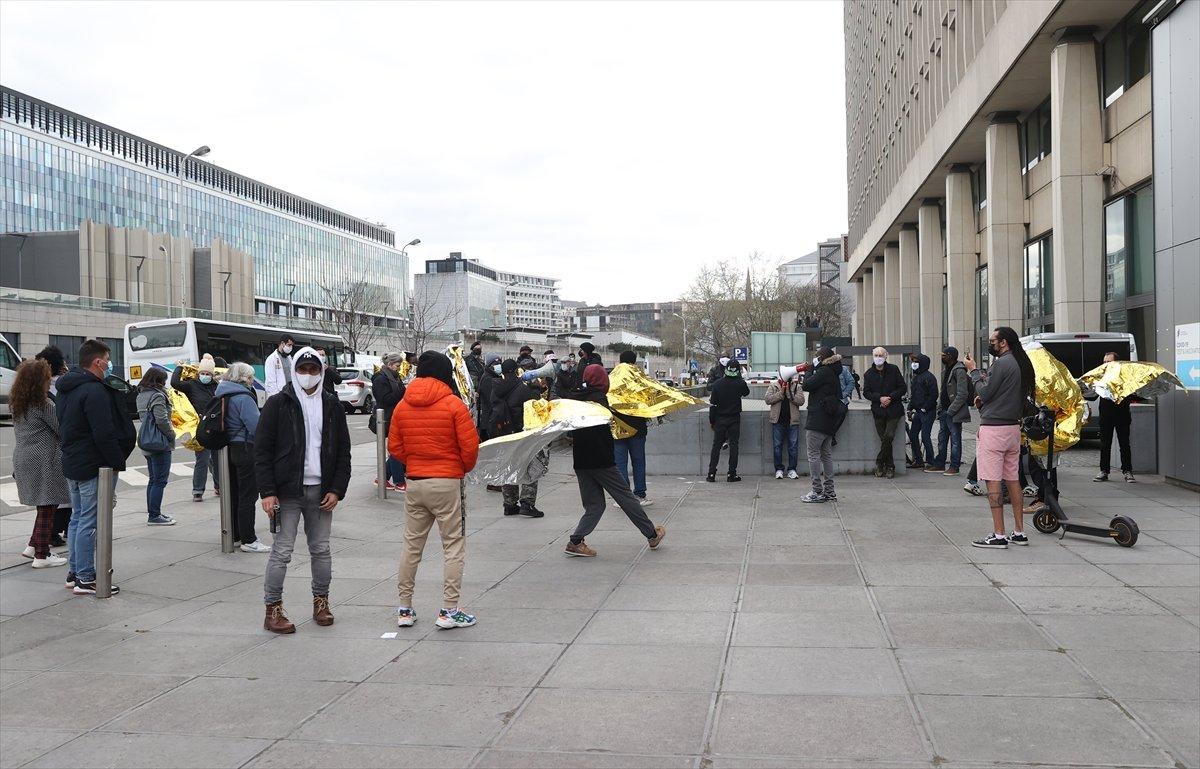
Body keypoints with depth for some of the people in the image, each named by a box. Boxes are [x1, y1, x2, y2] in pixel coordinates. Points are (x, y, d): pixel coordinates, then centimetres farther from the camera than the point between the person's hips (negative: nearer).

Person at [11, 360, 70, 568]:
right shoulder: (43, 405, -16)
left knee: (45, 506, 19)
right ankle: (42, 556, 3)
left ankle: (33, 546, 22)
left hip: (23, 460, 8)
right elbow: (62, 428, -11)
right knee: (47, 507, 0)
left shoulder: (16, 404, 10)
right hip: (43, 462, -8)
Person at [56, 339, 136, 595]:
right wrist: (117, 462, -14)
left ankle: (74, 572, 25)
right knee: (90, 522, -5)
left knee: (77, 517, 18)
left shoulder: (67, 389, 13)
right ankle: (86, 579, -2)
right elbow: (104, 434, -23)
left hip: (71, 464, 10)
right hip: (93, 466, -10)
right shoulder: (94, 391, -20)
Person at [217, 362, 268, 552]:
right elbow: (256, 425, -23)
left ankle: (235, 535, 26)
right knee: (248, 495, -5)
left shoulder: (224, 396, 12)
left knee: (234, 493, 16)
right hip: (246, 449, -9)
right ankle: (248, 540, -4)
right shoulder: (243, 398, -17)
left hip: (230, 449, 10)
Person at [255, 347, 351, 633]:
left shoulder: (332, 405, 10)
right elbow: (262, 449, -4)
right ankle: (273, 609, 4)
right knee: (282, 551, -3)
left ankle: (321, 602, 23)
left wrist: (337, 489, 0)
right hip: (288, 491, -3)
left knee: (321, 549, 10)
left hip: (321, 491, 4)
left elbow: (343, 451, 11)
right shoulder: (278, 404, -1)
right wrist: (267, 491, -12)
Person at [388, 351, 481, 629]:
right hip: (447, 483, -5)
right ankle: (449, 611, 3)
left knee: (412, 545, 14)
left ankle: (405, 608, 19)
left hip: (414, 482, 5)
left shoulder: (402, 406, 4)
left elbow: (394, 446, 5)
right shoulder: (453, 404, -10)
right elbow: (470, 445, -11)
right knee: (453, 546, 4)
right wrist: (464, 468, 8)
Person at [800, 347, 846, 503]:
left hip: (817, 420, -10)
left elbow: (806, 386, -17)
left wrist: (810, 370, 0)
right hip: (830, 420, 10)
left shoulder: (824, 372, -14)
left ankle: (817, 492, -6)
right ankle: (829, 490, 17)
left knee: (813, 454, -5)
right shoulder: (834, 373, 16)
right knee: (826, 454, 14)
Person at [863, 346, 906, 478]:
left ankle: (879, 463, 0)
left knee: (888, 436, -14)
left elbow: (903, 388, 2)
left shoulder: (893, 370, 1)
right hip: (878, 411, 2)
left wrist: (890, 397, -12)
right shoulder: (869, 374, 6)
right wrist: (880, 398, -13)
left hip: (893, 409, -2)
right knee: (884, 438, 1)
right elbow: (866, 392, 3)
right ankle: (889, 467, 9)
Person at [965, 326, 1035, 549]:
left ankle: (999, 535, -7)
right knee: (1012, 479, 13)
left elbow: (985, 392, -13)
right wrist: (984, 399, 12)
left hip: (993, 428, -9)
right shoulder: (1021, 364, 14)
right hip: (1013, 427, 9)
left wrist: (973, 371, -1)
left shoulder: (1002, 363, -14)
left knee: (993, 481, -6)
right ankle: (1019, 532, 17)